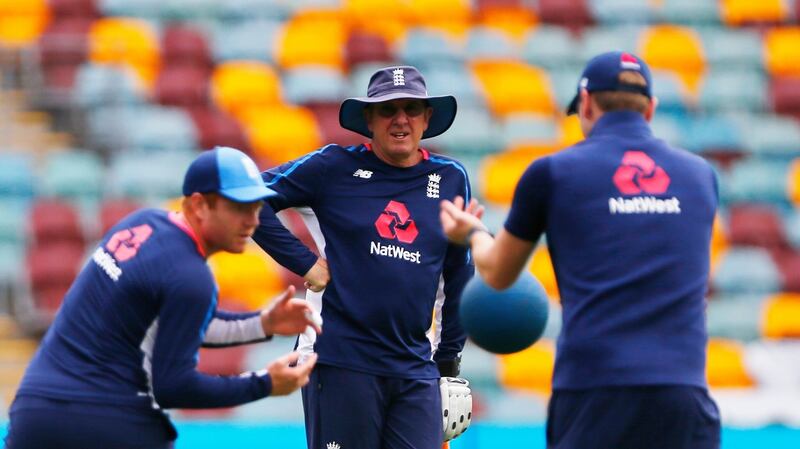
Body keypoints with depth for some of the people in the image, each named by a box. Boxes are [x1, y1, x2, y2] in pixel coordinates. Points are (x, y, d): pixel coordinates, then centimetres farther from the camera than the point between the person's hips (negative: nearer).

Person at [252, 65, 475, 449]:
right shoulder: (335, 168, 1)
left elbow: (459, 274, 19)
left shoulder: (450, 179, 11)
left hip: (416, 370, 3)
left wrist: (449, 357, 20)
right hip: (341, 360, -3)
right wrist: (304, 262, -5)